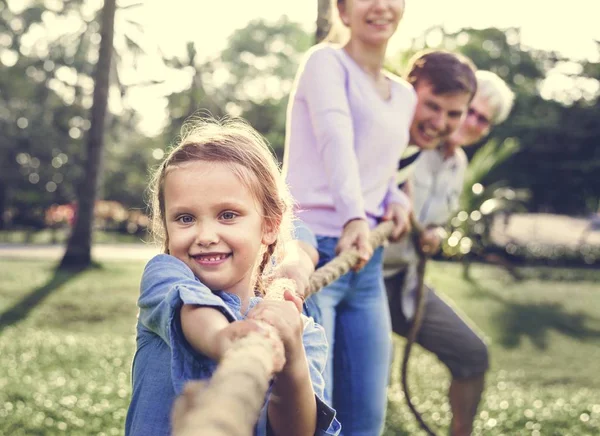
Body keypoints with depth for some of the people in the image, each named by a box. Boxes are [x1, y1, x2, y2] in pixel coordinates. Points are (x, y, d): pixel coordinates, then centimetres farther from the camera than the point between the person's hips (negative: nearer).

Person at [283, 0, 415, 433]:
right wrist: (353, 217, -37)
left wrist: (397, 199, 6)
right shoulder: (327, 61, -3)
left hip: (367, 262, 7)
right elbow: (336, 140, -21)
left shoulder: (405, 96, 17)